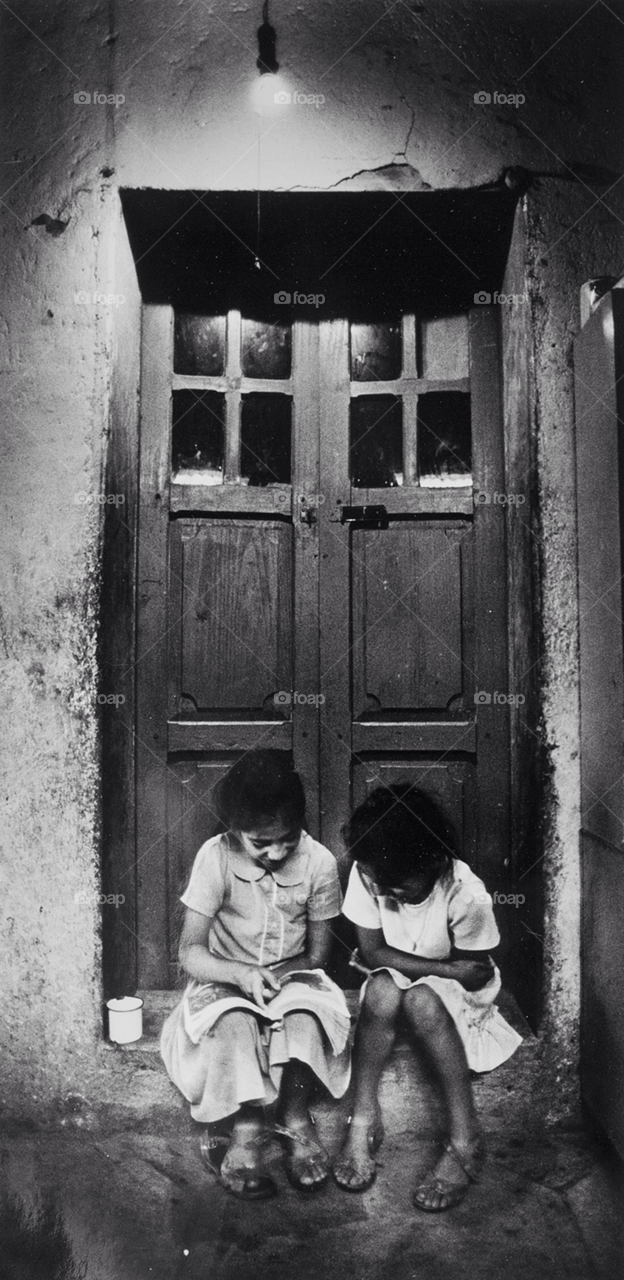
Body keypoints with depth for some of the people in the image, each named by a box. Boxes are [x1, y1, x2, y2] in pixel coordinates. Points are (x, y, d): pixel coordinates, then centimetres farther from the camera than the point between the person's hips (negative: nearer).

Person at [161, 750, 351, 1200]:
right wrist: (242, 973, -33)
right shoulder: (216, 858, -18)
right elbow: (191, 951, -16)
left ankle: (295, 1118, -10)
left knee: (306, 1017, -32)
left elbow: (317, 953, -3)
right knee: (234, 1024, -34)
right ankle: (245, 1133, -18)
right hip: (226, 978, -1)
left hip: (292, 974, 1)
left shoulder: (318, 862, -15)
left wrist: (288, 976, -22)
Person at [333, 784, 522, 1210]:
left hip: (458, 996, -2)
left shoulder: (466, 894, -30)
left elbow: (475, 974, -16)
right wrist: (441, 965, -20)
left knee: (421, 1000, -35)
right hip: (394, 982, 3)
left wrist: (416, 967, -15)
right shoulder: (367, 875, -21)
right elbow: (373, 953, -12)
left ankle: (466, 1139, -23)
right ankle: (363, 1121, -18)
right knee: (381, 990, -32)